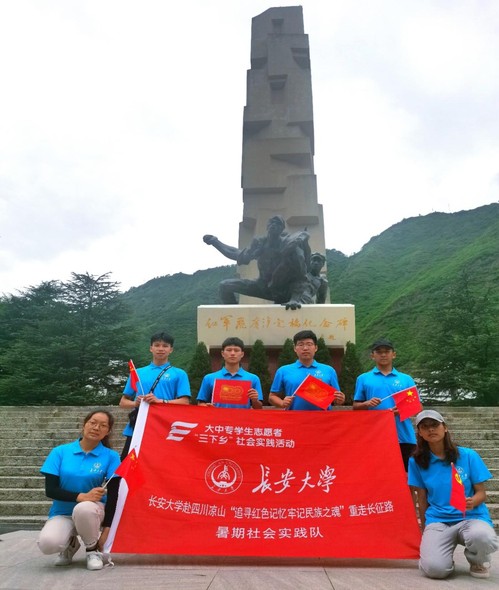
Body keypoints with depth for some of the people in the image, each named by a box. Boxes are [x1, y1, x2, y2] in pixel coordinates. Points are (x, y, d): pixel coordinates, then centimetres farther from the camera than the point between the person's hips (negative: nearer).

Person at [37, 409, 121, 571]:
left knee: (83, 509, -37)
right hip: (62, 513, 1)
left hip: (92, 511, -1)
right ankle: (70, 543, 7)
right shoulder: (60, 452, -4)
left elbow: (113, 494, -7)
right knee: (47, 543, -31)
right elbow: (50, 490, -10)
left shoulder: (111, 456, -6)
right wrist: (81, 496, -26)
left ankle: (93, 549, -6)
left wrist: (106, 530, -13)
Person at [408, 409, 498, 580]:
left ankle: (478, 561, 2)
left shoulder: (468, 456, -2)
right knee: (434, 568, -28)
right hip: (437, 520, 0)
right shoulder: (417, 461, 1)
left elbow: (481, 493, 0)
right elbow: (422, 498, 8)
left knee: (481, 536, -38)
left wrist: (472, 502, -22)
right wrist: (425, 530, 13)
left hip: (471, 516, 0)